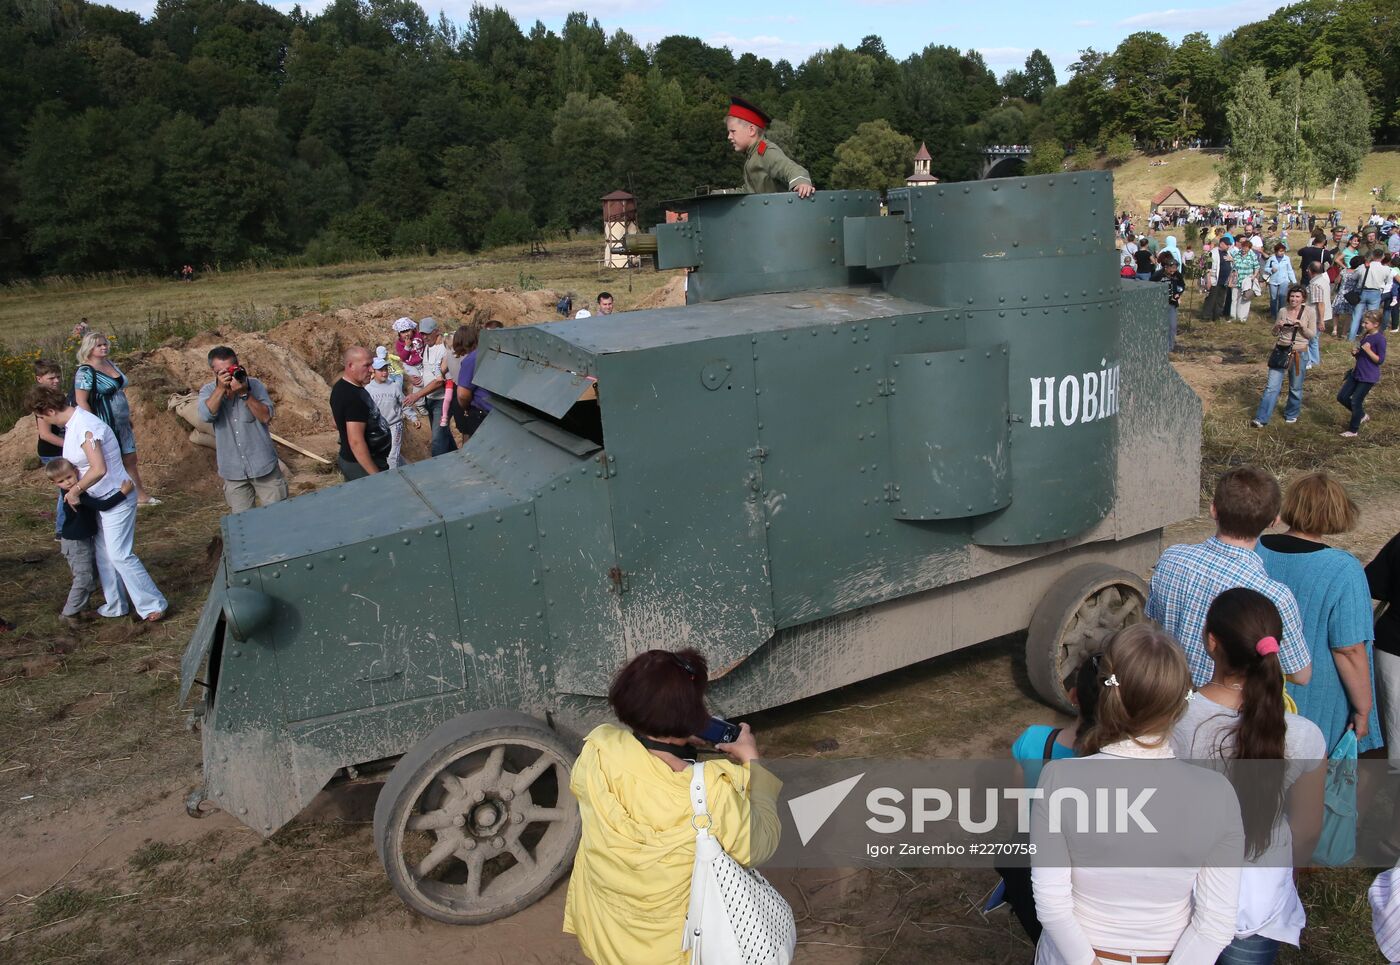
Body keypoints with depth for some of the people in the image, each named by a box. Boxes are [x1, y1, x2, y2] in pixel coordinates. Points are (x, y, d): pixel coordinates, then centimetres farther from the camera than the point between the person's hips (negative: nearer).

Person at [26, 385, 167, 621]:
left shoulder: (85, 427, -24)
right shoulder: (72, 423, 7)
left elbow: (99, 469, -30)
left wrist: (75, 490, -18)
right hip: (101, 500, 10)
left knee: (120, 555, -8)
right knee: (104, 555, 14)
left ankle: (153, 605, 1)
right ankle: (115, 606, 25)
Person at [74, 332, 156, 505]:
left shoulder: (111, 364, 8)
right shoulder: (85, 372, -16)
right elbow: (81, 401, -19)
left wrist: (128, 415, 20)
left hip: (122, 423, 8)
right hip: (105, 425, -8)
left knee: (130, 460, 16)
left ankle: (141, 496, 29)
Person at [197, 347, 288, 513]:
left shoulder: (254, 385, -4)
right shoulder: (208, 391, 2)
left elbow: (266, 417, -14)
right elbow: (206, 415, -17)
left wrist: (245, 393, -23)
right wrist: (221, 388, -23)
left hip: (263, 466, -2)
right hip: (233, 471, 2)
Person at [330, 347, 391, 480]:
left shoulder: (341, 386, 3)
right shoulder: (354, 397, -28)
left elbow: (338, 417, 19)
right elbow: (356, 442, -31)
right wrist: (375, 475, -28)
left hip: (351, 460, 10)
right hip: (363, 465, -10)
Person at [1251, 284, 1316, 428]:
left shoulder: (1310, 312, -3)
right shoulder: (1283, 311, 2)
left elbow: (1312, 335, -3)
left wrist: (1302, 326, -19)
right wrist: (1278, 326, -10)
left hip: (1299, 353, -1)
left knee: (1295, 388, 12)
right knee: (1271, 386, -4)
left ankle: (1291, 414, 33)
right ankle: (1261, 419, -5)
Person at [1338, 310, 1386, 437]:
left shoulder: (1380, 339, -17)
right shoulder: (1365, 335, 7)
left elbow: (1380, 360, -16)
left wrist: (1368, 350, -26)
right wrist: (1355, 352, -4)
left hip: (1368, 377, -8)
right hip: (1356, 373, 8)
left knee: (1356, 401, -4)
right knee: (1342, 397, 9)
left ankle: (1353, 430, 10)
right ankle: (1361, 415, 30)